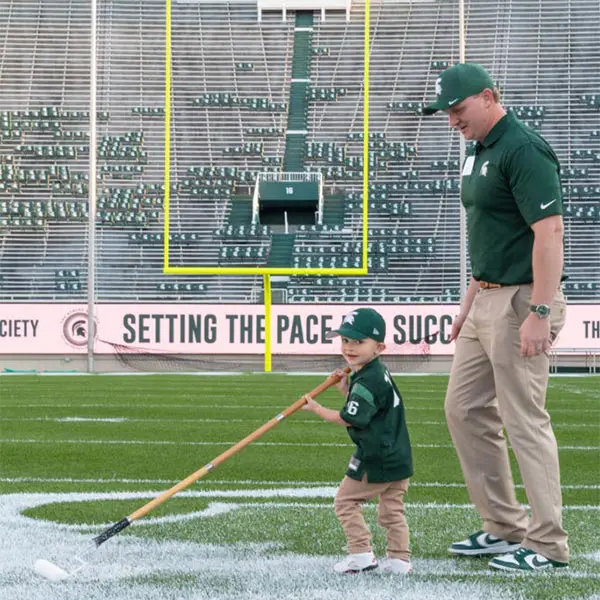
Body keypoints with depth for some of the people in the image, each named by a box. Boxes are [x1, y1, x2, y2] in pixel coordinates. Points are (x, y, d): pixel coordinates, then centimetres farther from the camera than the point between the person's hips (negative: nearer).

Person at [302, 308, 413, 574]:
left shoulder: (367, 380, -20)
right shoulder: (377, 373, 11)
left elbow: (348, 419, -18)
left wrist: (317, 409, -6)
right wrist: (346, 388, 9)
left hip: (376, 459, -10)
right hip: (398, 457, 10)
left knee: (346, 500, 2)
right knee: (392, 509, 14)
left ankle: (362, 554, 0)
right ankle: (400, 558, 14)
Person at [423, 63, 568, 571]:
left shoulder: (523, 149, -16)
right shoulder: (480, 153, 15)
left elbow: (549, 231, -23)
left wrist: (540, 313, -27)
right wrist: (469, 302, 22)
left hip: (519, 302, -10)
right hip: (486, 301, 10)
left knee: (525, 420, -6)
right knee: (465, 410, 13)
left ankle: (548, 544, 2)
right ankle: (504, 528, 21)